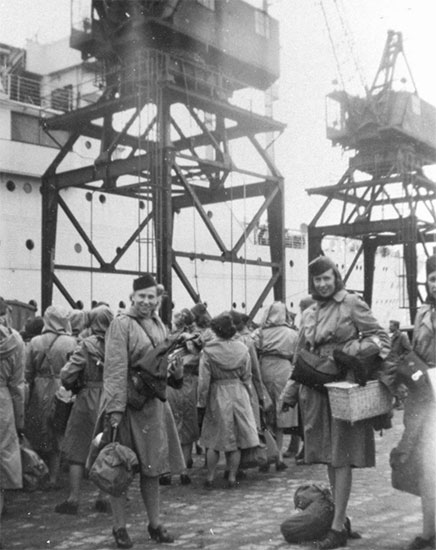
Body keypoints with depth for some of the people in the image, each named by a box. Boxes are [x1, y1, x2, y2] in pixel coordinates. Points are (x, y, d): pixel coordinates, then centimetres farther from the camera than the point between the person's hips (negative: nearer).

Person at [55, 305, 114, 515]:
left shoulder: (87, 345, -11)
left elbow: (67, 375, -12)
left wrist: (72, 387, 8)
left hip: (88, 403, -3)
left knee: (77, 451, 9)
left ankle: (73, 499, 11)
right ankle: (104, 497, 17)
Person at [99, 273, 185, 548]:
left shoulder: (159, 325, 13)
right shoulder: (122, 324, -9)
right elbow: (115, 368, -17)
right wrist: (115, 408, -22)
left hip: (154, 403, 6)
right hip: (127, 402, -6)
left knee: (153, 466, 12)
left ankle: (155, 523, 21)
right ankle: (120, 526, 13)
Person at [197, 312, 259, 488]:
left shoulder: (208, 351, -10)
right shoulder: (242, 349, -2)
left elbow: (204, 381, -9)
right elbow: (247, 377, 4)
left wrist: (201, 404, -1)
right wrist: (247, 396, 16)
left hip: (217, 396, -2)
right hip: (239, 394, 2)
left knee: (214, 440, 11)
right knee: (236, 439, 10)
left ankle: (210, 477, 15)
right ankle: (232, 477, 15)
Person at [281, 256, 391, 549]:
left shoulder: (352, 303, -3)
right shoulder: (308, 315, 14)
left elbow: (381, 335, -3)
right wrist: (292, 393, 16)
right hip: (317, 389, 6)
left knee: (341, 456, -5)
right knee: (328, 457, 10)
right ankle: (342, 518, 22)